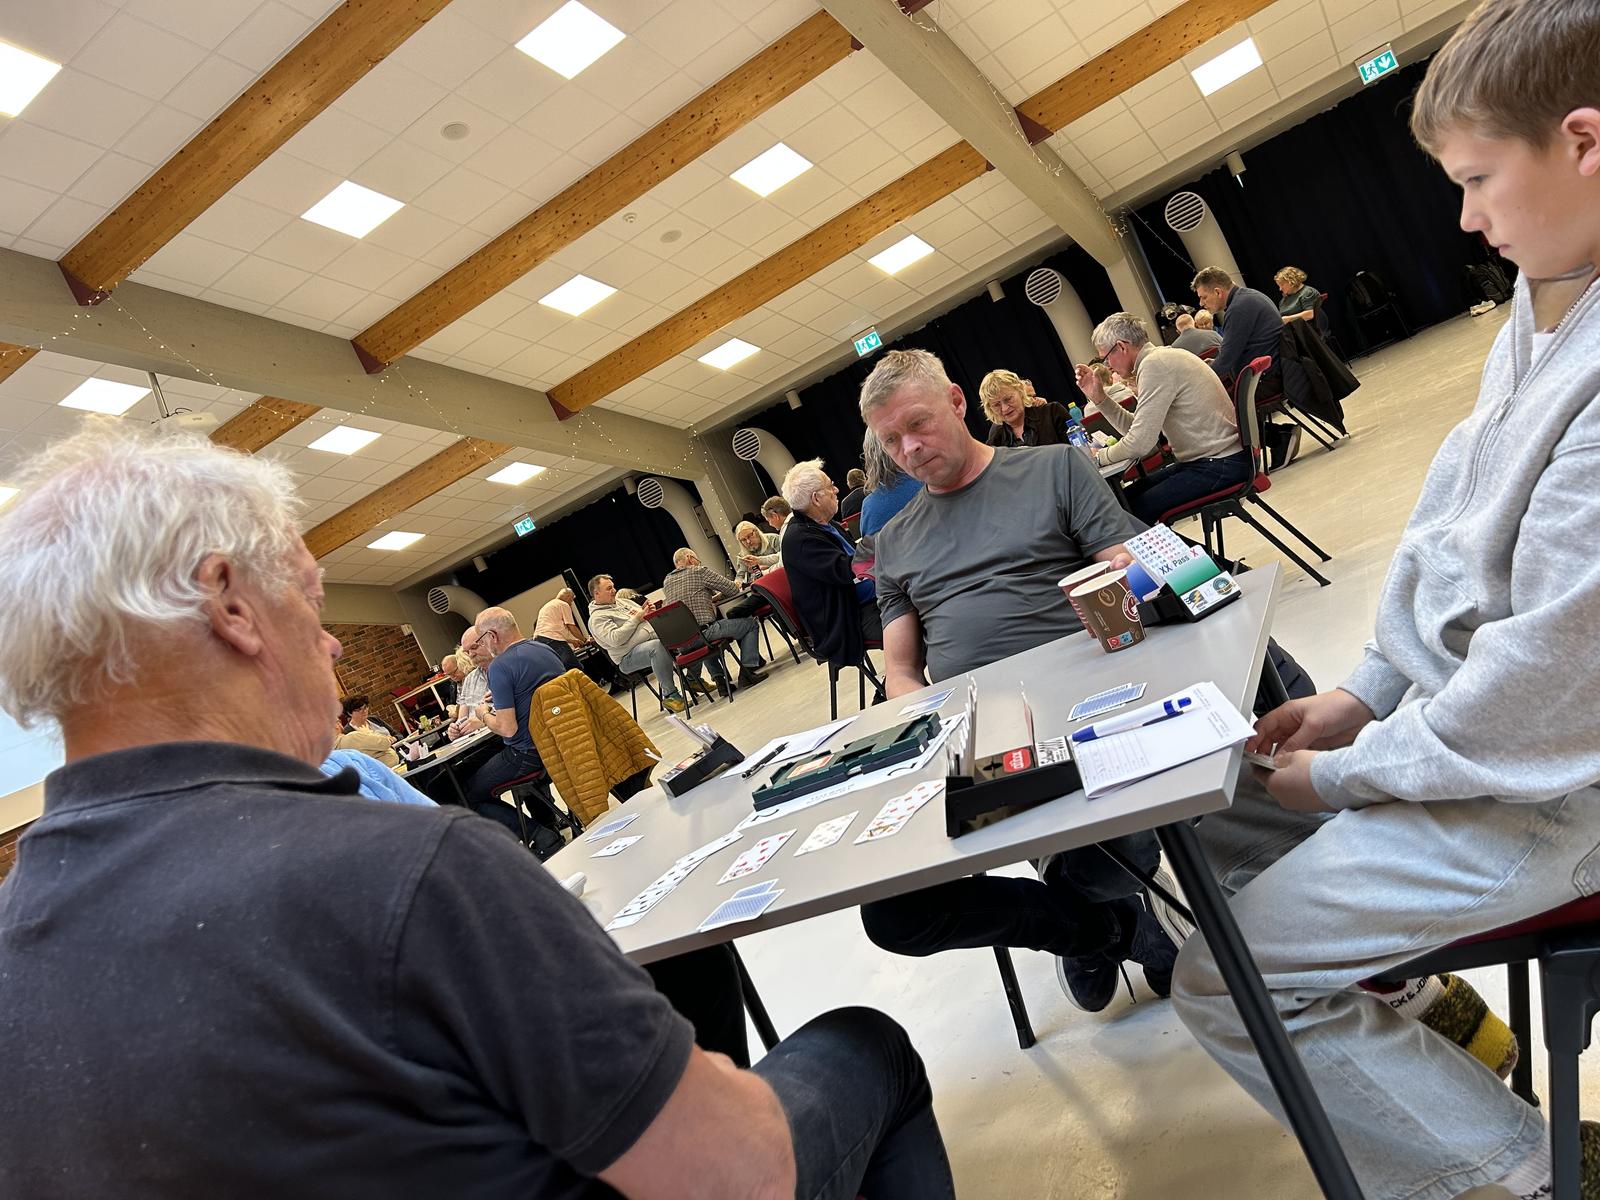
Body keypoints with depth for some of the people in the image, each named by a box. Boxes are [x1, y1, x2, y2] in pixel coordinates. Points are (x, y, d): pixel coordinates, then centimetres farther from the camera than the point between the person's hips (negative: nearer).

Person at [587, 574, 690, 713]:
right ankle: (670, 695, -30)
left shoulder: (621, 601, 20)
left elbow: (644, 613, 28)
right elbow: (615, 639, -20)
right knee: (659, 646, -39)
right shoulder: (597, 618, -5)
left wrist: (648, 611, 3)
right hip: (629, 657, -8)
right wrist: (635, 619, -14)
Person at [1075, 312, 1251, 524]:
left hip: (1220, 465, -10)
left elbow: (1140, 442, -20)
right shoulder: (1162, 357, 12)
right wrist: (1098, 397, 8)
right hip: (1207, 459, 10)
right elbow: (1136, 429, 13)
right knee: (1126, 497, 11)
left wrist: (1098, 456, -5)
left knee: (1134, 511, -15)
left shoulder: (1154, 364, -18)